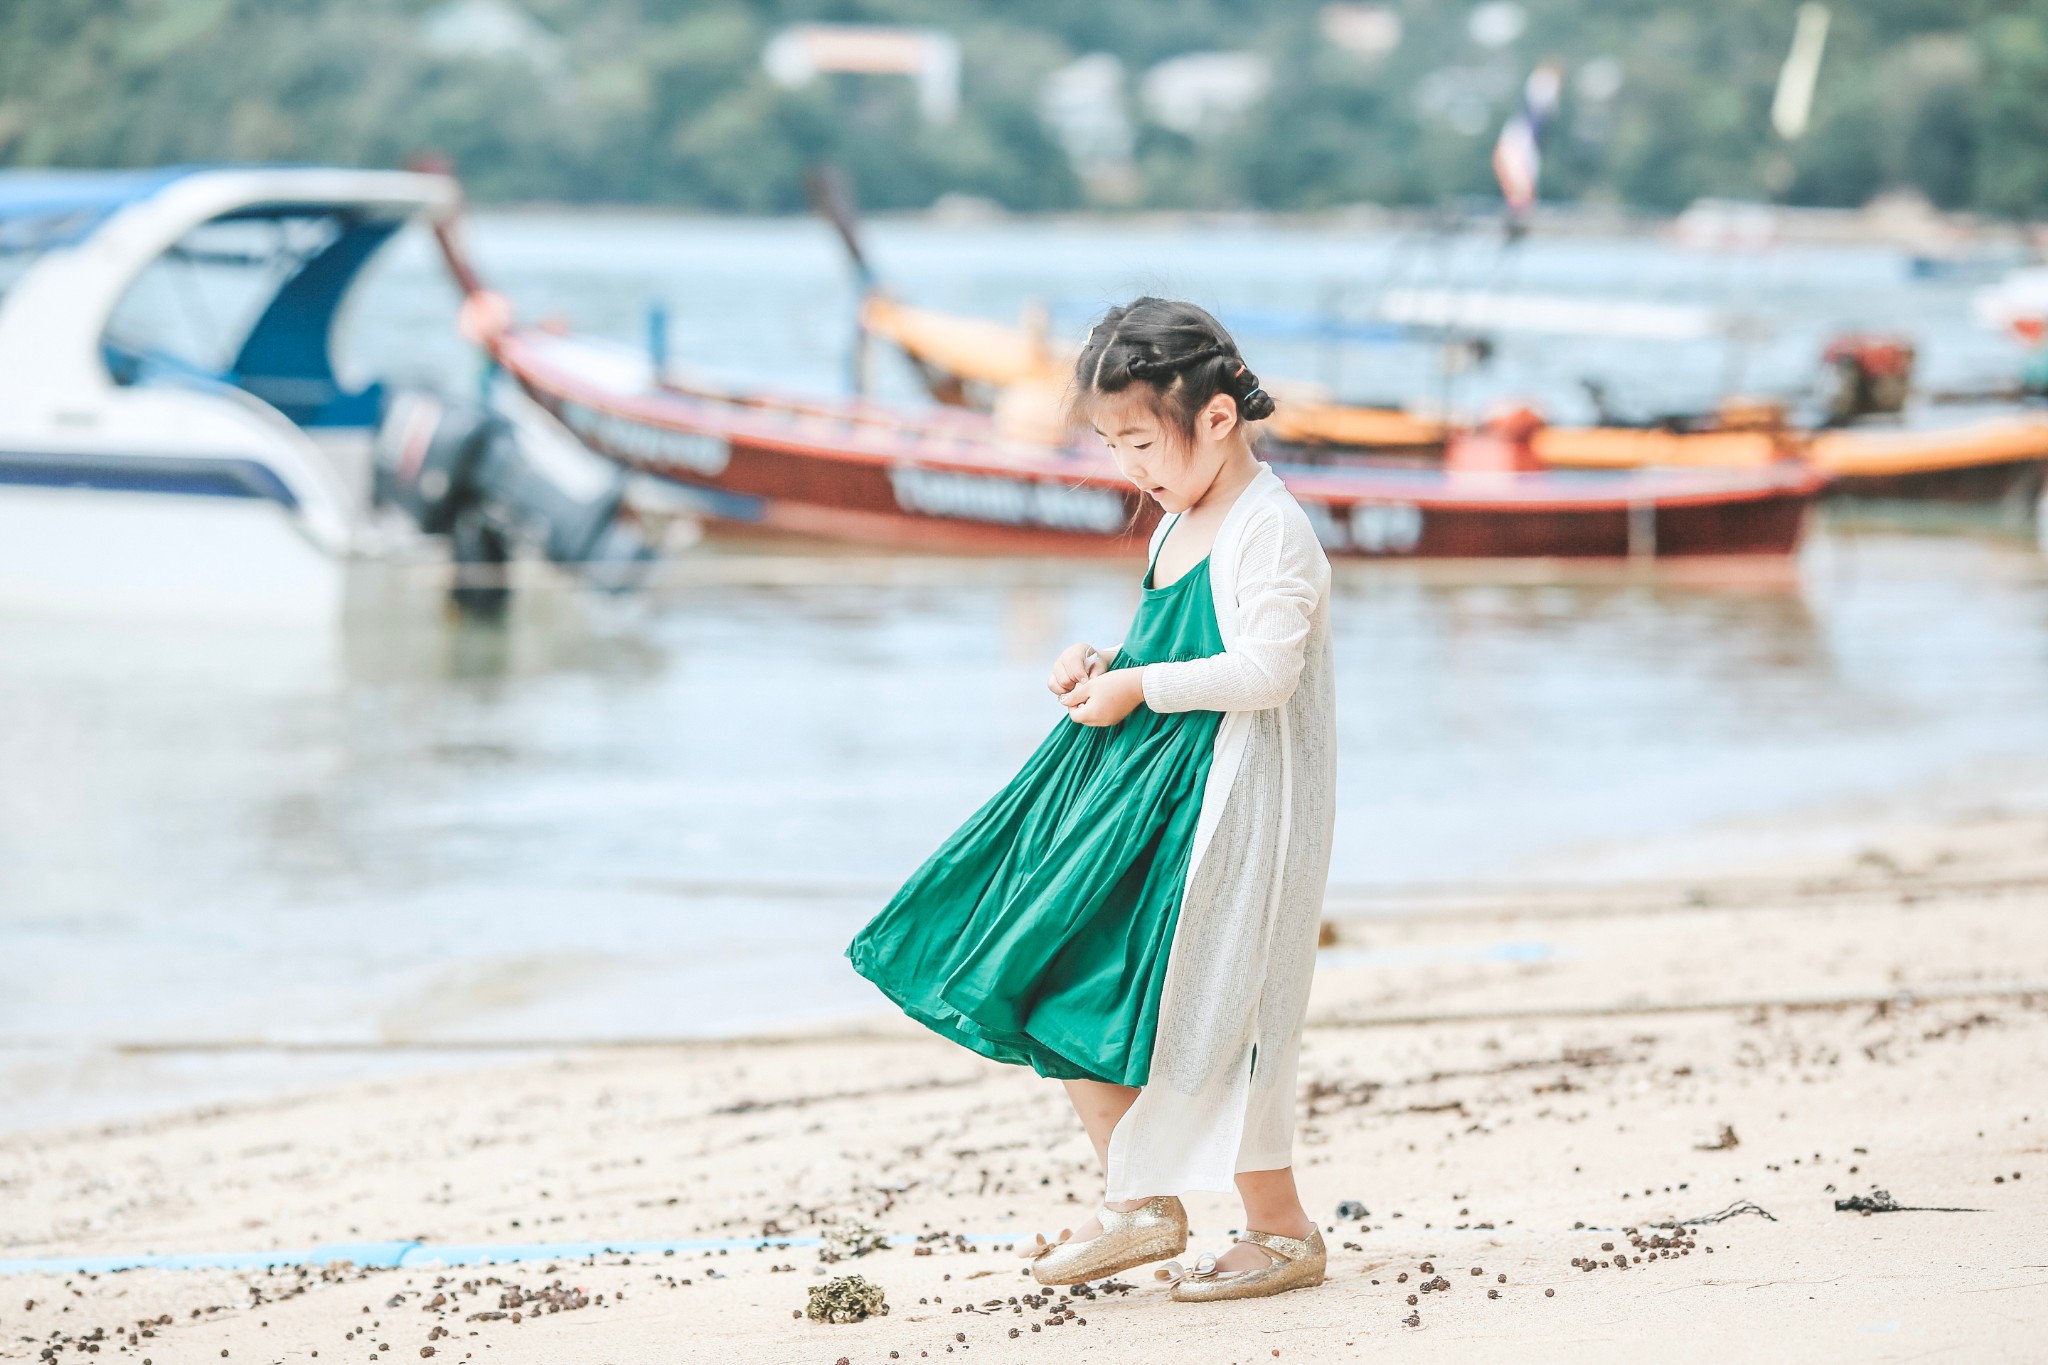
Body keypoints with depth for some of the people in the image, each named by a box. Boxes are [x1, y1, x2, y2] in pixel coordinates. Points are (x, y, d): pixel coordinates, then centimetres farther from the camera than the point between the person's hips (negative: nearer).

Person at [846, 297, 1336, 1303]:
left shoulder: (1269, 531, -16)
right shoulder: (1179, 527, 13)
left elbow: (1264, 671, -26)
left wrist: (1140, 687, -21)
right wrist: (1104, 665, 5)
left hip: (1232, 804, -10)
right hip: (1142, 789, 10)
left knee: (1204, 1013, -4)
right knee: (1055, 987, 7)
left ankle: (1280, 1230, 10)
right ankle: (1139, 1203, 15)